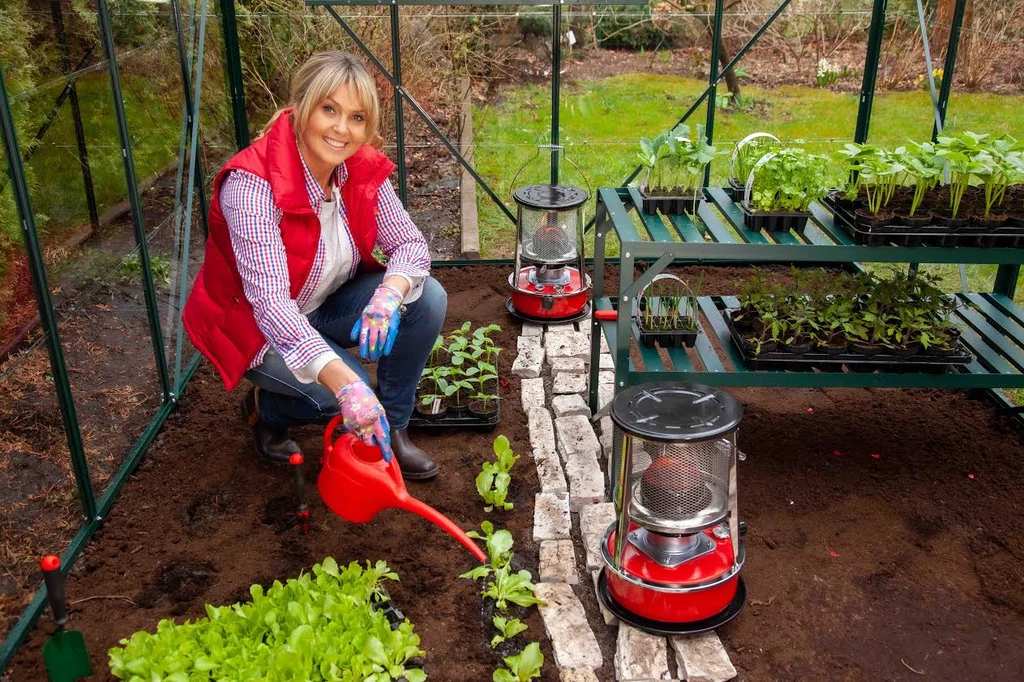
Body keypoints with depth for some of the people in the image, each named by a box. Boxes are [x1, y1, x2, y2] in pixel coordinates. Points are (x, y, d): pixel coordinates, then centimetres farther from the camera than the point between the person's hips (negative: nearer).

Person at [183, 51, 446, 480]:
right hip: (255, 324, -5)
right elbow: (270, 301, -40)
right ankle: (267, 407, 6)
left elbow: (410, 243, -11)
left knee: (427, 299, -16)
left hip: (325, 305, 6)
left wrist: (389, 296, -36)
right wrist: (344, 382, -52)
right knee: (351, 392, -28)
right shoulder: (252, 183, -32)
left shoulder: (363, 168, -13)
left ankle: (391, 429, 1)